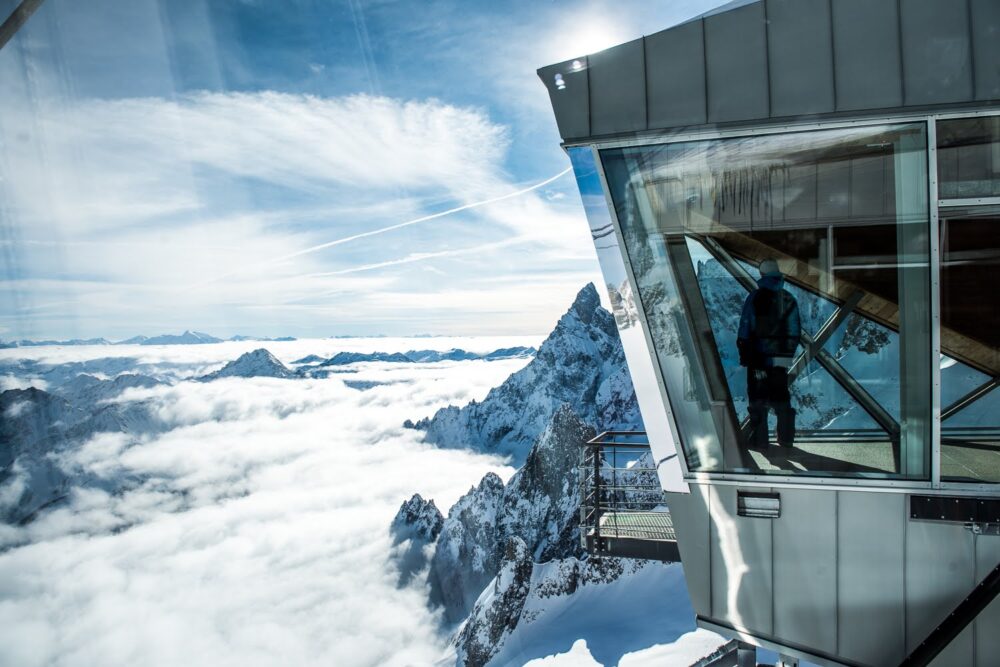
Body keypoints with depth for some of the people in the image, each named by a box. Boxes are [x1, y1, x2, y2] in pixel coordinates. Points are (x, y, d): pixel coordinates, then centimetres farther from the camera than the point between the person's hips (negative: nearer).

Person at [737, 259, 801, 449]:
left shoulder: (755, 297, -7)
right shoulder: (789, 299, 7)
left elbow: (745, 328, -7)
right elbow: (796, 331, 10)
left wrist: (743, 353, 0)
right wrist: (789, 352, 18)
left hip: (759, 356, -4)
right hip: (781, 357, 4)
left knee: (758, 398, 3)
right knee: (781, 397, 13)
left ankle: (759, 439, 3)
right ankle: (786, 437, 17)